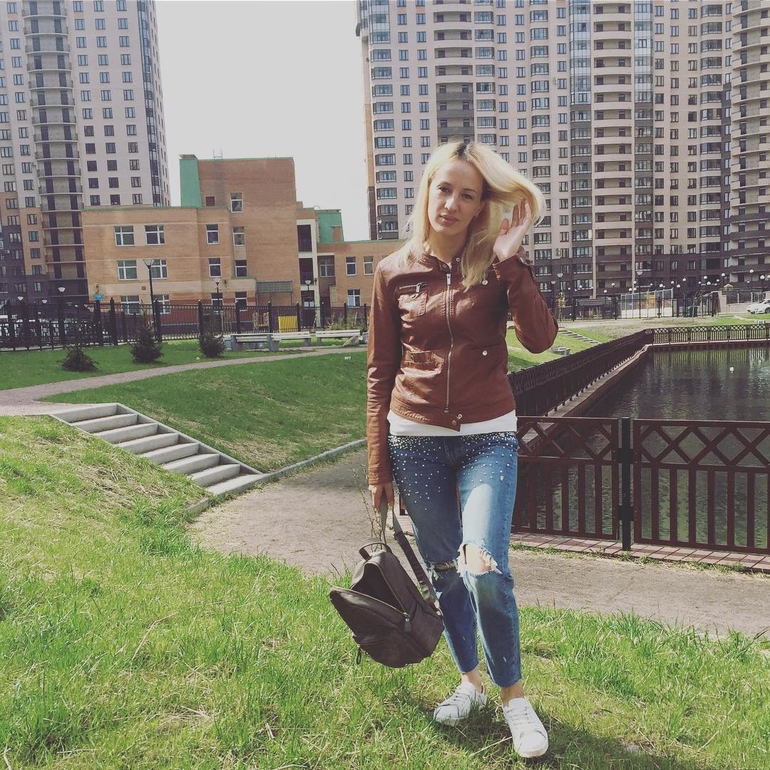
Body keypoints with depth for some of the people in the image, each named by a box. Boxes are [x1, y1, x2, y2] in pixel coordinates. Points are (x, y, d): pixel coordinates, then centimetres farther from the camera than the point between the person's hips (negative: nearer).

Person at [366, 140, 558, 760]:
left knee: (485, 571, -15)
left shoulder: (499, 264, 0)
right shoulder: (394, 273, 2)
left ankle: (514, 696, 12)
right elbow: (380, 372, 4)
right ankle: (470, 681, 36)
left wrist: (509, 259, -18)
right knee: (442, 570, 12)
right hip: (415, 440, 2)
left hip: (487, 439, -2)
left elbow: (540, 339, -16)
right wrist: (378, 465, 4)